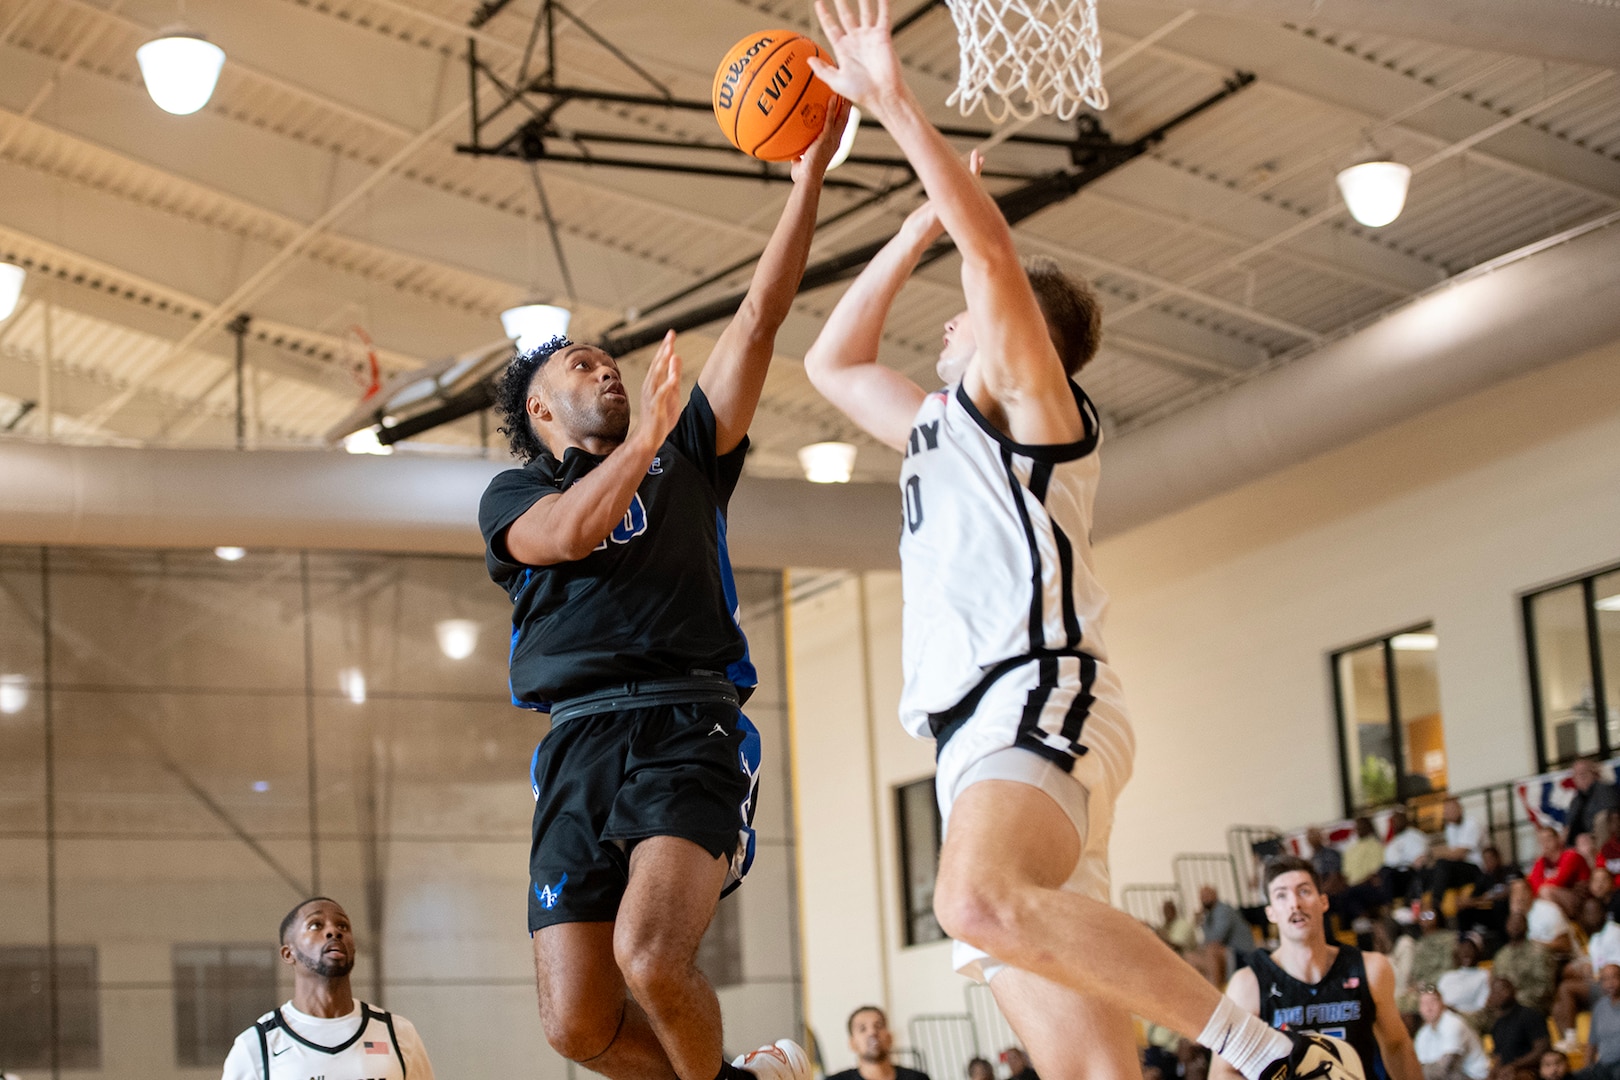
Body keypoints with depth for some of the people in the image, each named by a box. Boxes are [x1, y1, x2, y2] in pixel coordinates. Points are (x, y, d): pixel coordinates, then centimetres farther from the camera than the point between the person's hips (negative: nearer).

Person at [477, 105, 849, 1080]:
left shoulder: (685, 460, 23)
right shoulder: (512, 497, 20)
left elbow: (760, 318, 15)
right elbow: (571, 531, -6)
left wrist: (812, 169, 10)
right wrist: (649, 427, -4)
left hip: (688, 732, -1)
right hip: (580, 743, 1)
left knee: (650, 955, -27)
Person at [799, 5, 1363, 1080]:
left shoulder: (1030, 396, 10)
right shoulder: (940, 429, 33)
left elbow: (994, 250, -6)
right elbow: (832, 363, 43)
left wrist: (893, 99, -8)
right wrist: (915, 230, 38)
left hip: (1038, 698, -8)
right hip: (974, 735, 8)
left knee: (982, 899, -39)